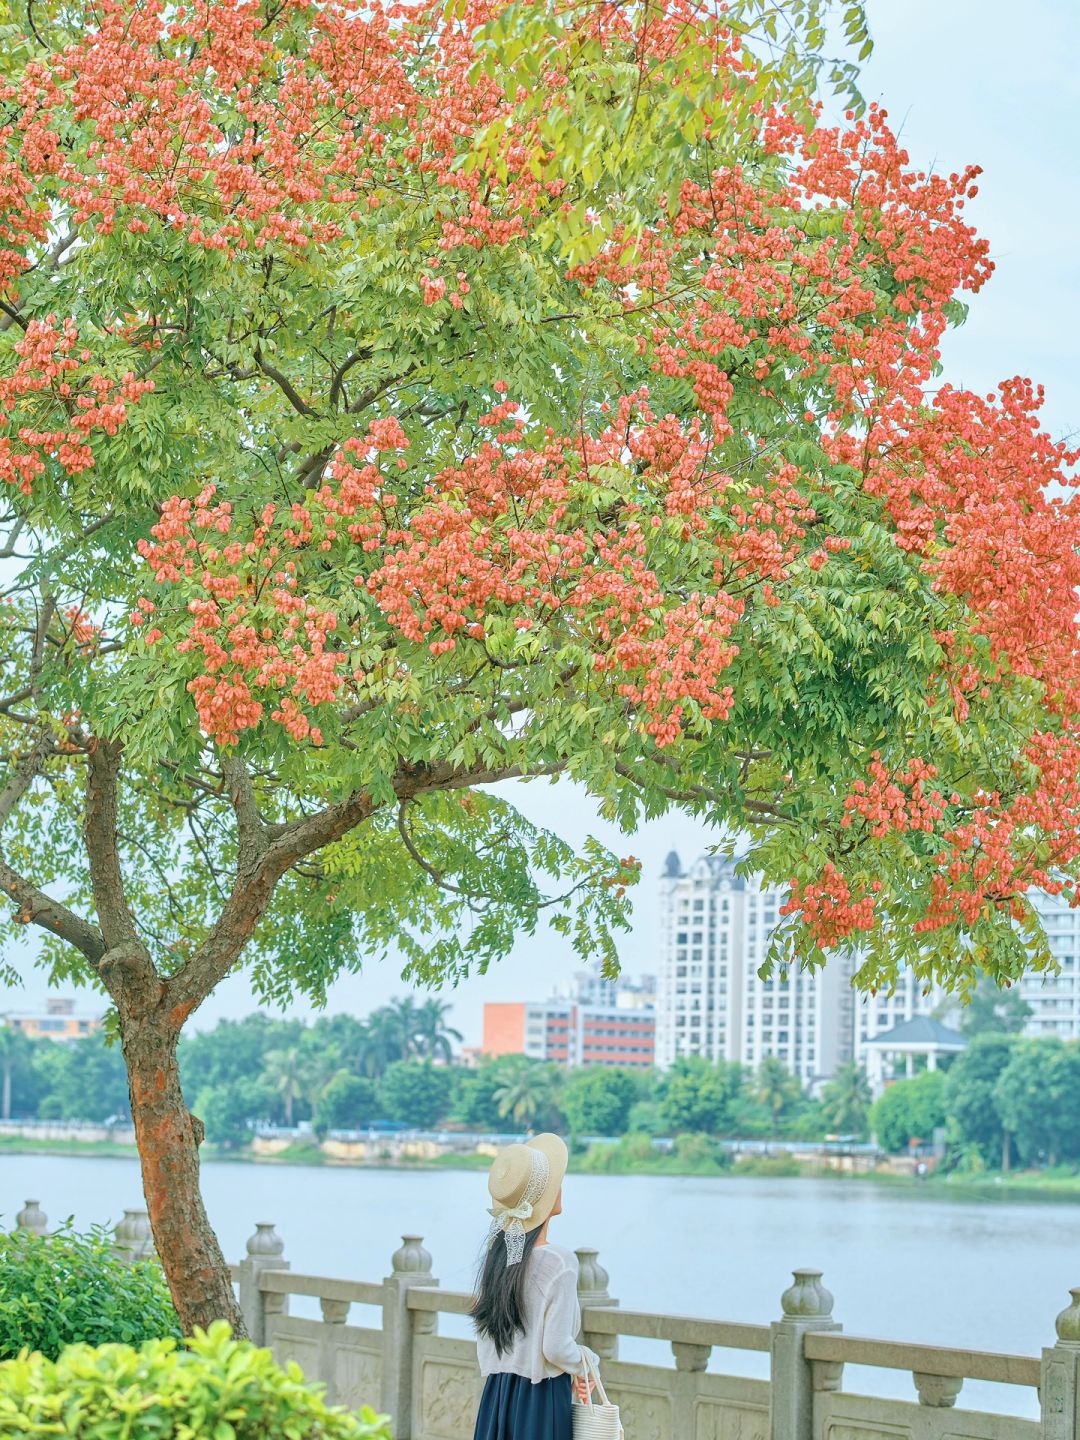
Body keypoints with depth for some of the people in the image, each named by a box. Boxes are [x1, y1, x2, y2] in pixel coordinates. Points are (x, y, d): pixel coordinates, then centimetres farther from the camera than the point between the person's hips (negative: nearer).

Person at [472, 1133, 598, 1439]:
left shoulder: (496, 1255, 5)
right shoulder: (558, 1262, -16)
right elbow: (557, 1348, -18)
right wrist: (583, 1365, 4)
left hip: (496, 1393, 7)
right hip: (542, 1399, -7)